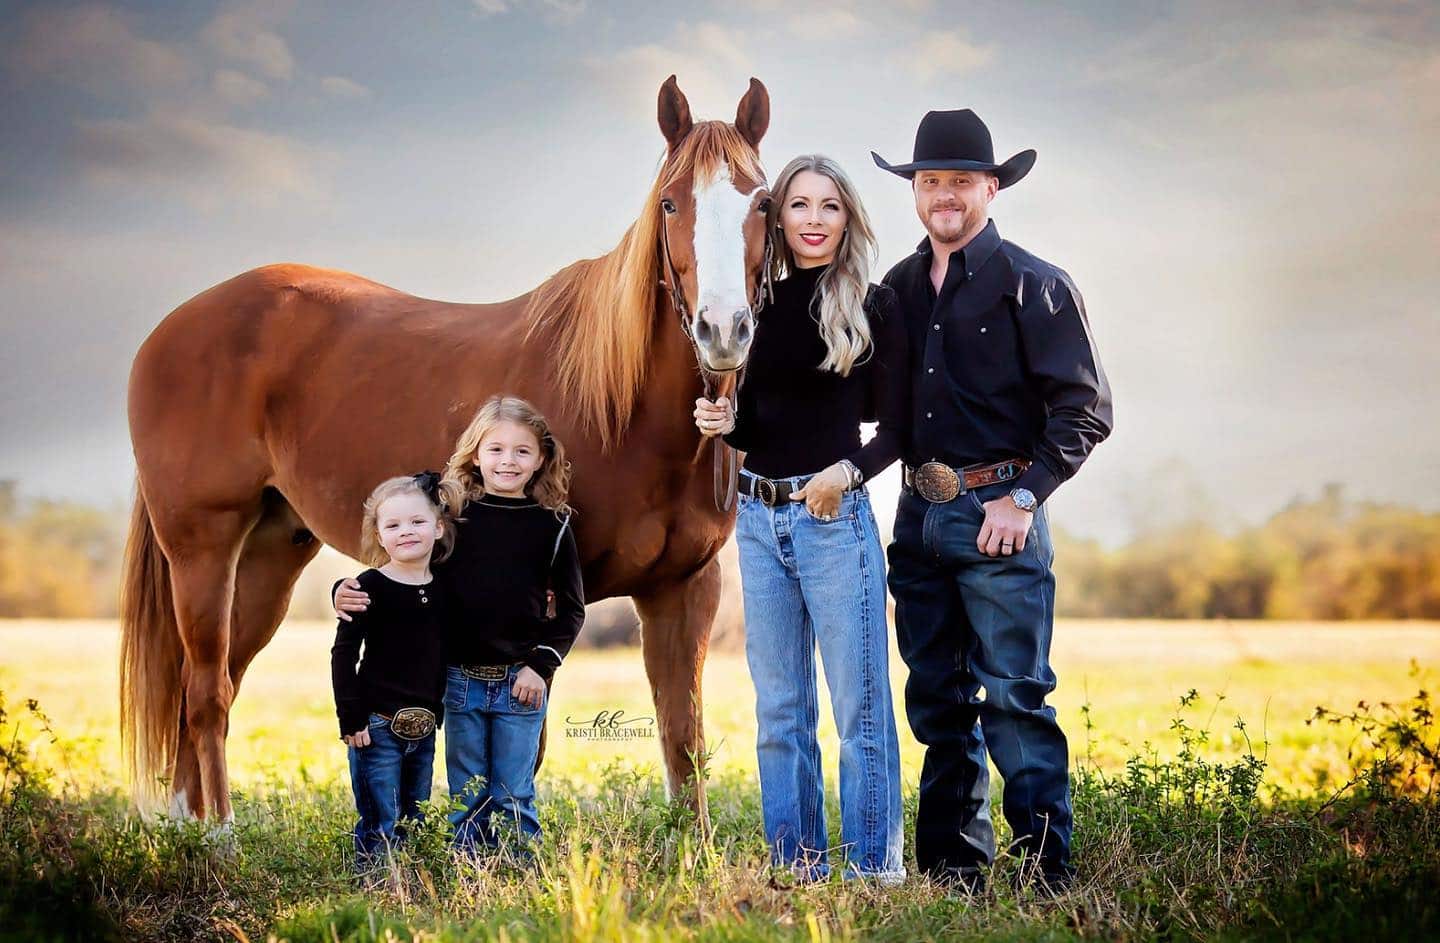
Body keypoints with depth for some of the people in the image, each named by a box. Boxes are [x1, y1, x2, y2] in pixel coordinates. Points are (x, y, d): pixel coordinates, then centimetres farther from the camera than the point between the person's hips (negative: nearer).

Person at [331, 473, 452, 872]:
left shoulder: (444, 590, 7)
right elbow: (343, 654, -9)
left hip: (423, 730, 5)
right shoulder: (371, 586, -9)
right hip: (378, 727, -5)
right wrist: (351, 719, -13)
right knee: (381, 829, -4)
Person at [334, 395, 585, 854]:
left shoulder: (552, 526, 0)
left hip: (521, 681, -1)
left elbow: (571, 609, 5)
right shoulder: (451, 512, 0)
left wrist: (541, 665, -6)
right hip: (461, 678, 1)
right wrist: (348, 593, -13)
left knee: (513, 799, 4)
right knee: (466, 799, 9)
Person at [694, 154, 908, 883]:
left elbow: (896, 425, -6)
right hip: (758, 516, 5)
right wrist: (724, 423, -7)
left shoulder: (873, 305, -4)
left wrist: (850, 469, -23)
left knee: (859, 705, -2)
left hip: (834, 516, -5)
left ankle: (874, 870, 7)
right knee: (778, 709, 10)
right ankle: (795, 869, 18)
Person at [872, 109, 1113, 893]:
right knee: (937, 701, 9)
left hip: (997, 513, -6)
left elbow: (1085, 409, -6)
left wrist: (1023, 497, -12)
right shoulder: (898, 288, 13)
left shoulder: (1032, 284, -2)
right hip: (918, 512, 6)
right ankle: (954, 866, 17)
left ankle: (1047, 871, -3)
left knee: (1015, 698, -7)